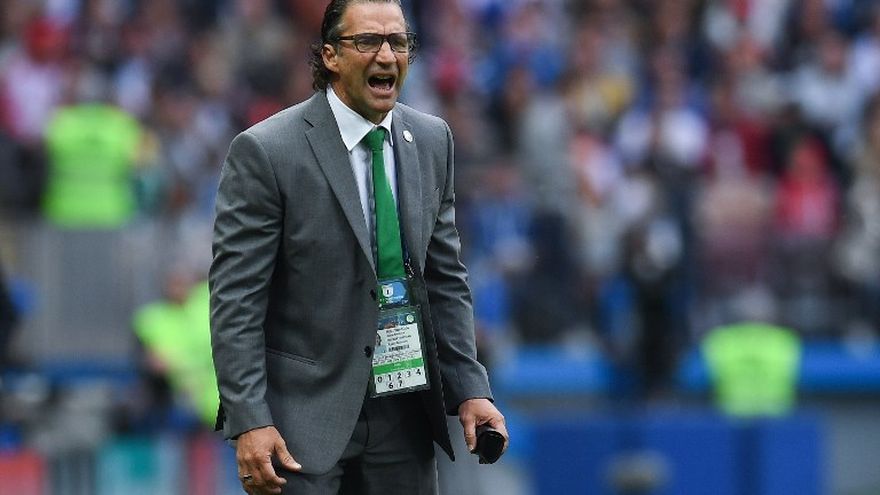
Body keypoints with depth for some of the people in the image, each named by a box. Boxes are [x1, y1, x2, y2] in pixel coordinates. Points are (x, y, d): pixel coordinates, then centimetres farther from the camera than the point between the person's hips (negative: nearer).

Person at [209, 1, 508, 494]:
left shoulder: (432, 140, 8)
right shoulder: (265, 152, -10)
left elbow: (446, 277, 13)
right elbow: (235, 299, -11)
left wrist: (470, 389, 5)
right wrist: (249, 421, -17)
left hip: (404, 410, 5)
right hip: (305, 413, -5)